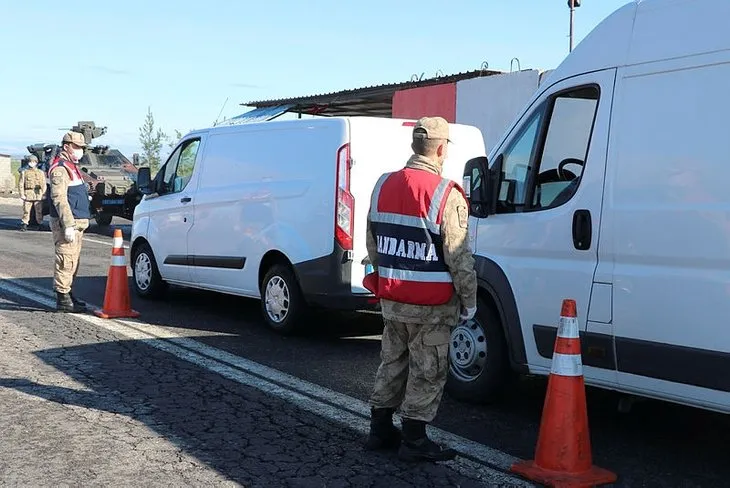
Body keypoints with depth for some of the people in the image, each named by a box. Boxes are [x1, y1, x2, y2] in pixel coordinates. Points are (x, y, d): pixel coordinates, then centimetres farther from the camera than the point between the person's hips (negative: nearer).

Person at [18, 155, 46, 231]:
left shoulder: (41, 173, 11)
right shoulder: (24, 172, 8)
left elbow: (43, 184, 9)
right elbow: (20, 184, 5)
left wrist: (43, 194, 1)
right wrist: (22, 194, -3)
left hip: (38, 194, 1)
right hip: (27, 195, -1)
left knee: (39, 211, 2)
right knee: (26, 211, -2)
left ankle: (39, 224, 12)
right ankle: (24, 225, 3)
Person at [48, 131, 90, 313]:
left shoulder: (72, 167, 20)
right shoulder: (60, 168, -13)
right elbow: (59, 198, -21)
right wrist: (68, 225, -26)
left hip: (76, 223, 10)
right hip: (67, 223, -10)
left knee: (73, 262, 16)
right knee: (66, 261, -9)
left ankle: (67, 294, 25)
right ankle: (62, 299, -6)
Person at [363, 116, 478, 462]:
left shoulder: (383, 186, 4)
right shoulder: (446, 195, -17)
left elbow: (372, 244, 12)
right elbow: (458, 257, -15)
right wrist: (469, 301, -4)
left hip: (391, 300, 6)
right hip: (431, 306, -6)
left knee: (392, 362, 19)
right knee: (427, 372, 5)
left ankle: (380, 430, 27)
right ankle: (413, 441, 12)